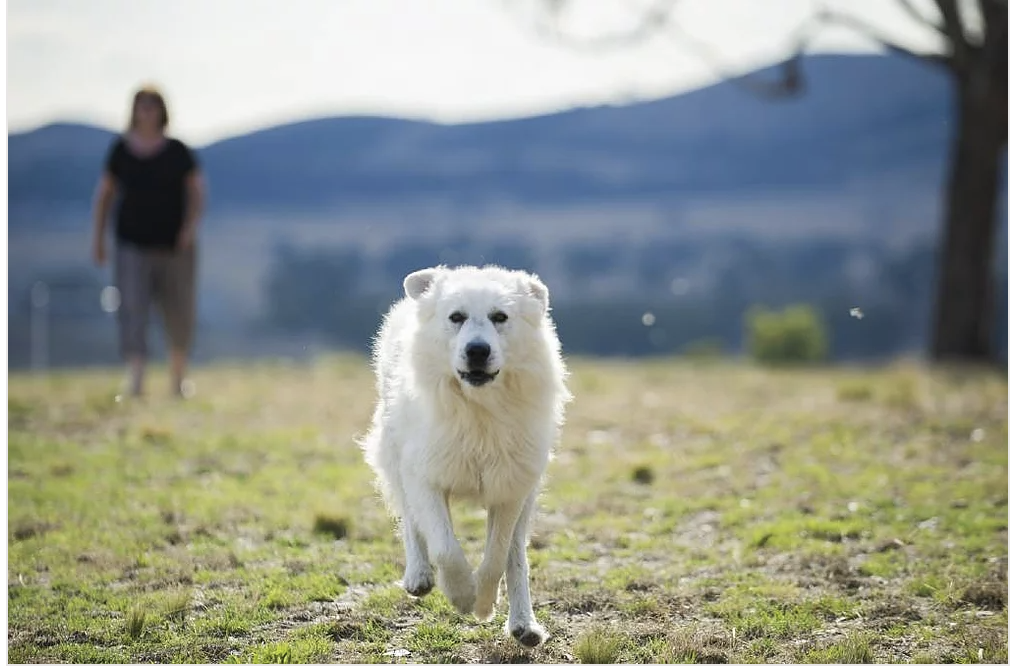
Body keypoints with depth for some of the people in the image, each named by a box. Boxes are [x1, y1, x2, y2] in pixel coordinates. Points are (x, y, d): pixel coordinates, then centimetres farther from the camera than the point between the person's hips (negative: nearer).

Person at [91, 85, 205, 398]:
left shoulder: (178, 151, 0)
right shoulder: (121, 149, 4)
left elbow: (196, 190, 2)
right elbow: (105, 194, 11)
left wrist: (191, 226, -12)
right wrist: (98, 238, 9)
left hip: (174, 244, 0)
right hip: (132, 243, 0)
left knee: (178, 314, 6)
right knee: (132, 306, -13)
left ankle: (178, 381, 20)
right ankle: (135, 378, -19)